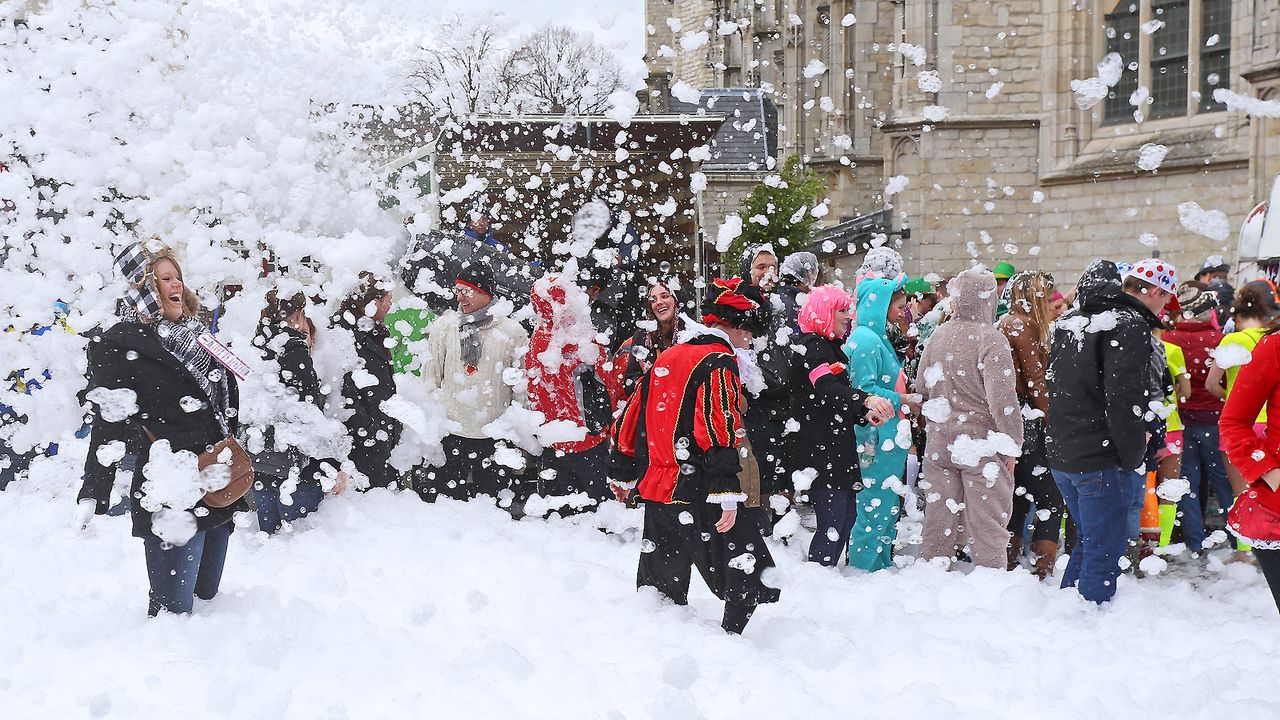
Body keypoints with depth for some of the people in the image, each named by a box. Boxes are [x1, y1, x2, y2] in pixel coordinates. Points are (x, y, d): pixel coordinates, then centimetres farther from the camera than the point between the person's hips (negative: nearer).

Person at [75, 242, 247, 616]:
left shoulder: (196, 337, 16)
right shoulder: (119, 345, -6)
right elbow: (108, 426, -12)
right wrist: (92, 497, -18)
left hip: (218, 493, 7)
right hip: (170, 498, -7)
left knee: (206, 596, 14)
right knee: (175, 609, -5)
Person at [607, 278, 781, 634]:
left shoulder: (667, 358, 15)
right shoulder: (719, 363, -10)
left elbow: (632, 417, 20)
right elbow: (718, 430, -21)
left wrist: (623, 474, 30)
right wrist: (727, 493, -23)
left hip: (656, 489, 9)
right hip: (698, 495, -8)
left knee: (663, 587, 21)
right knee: (750, 581, -5)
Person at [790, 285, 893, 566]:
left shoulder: (829, 346, 20)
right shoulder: (811, 346, -13)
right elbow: (826, 388, -32)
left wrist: (864, 414, 2)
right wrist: (867, 399, -48)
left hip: (836, 446, 11)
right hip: (819, 449, -11)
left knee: (847, 514, 15)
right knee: (833, 522, -9)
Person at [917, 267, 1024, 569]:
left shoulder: (937, 336, 6)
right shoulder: (990, 339, -14)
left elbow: (924, 387, 14)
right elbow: (1002, 397, -17)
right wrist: (1012, 445, -10)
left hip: (939, 442, 6)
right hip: (981, 445, -6)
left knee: (938, 521, 13)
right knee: (987, 524, 2)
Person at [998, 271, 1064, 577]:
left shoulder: (1004, 323, 17)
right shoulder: (1023, 326, -11)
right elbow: (1036, 382, -14)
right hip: (1026, 423, -10)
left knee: (1018, 498, 14)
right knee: (1050, 499, -7)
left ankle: (1008, 566, 17)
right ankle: (1044, 572, -10)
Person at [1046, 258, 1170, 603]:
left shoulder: (1070, 321, 13)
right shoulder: (1130, 326, -14)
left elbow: (1053, 382, 20)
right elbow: (1124, 399, -21)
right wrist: (1132, 456, -11)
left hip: (1061, 455, 9)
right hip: (1101, 460, -9)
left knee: (1089, 540, 22)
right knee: (1104, 550, 1)